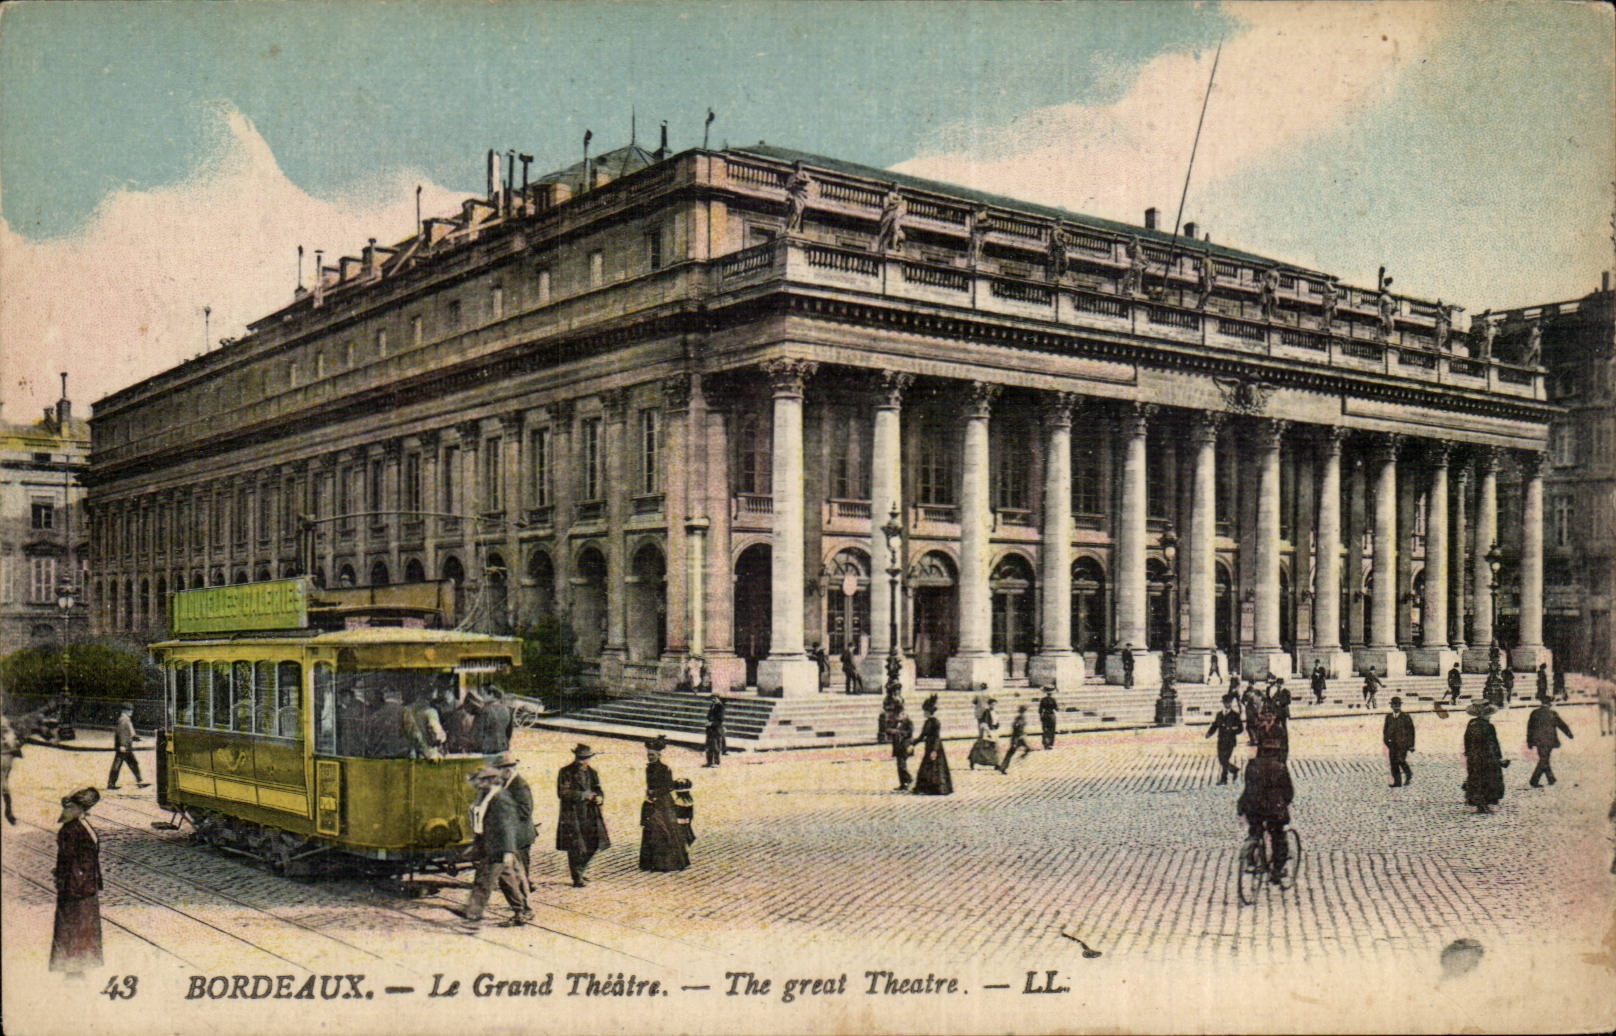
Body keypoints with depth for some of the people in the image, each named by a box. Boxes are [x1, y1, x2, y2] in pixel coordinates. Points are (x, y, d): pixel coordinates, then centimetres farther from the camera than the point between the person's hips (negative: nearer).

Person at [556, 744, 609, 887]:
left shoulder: (592, 772, 14)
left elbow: (598, 789, 20)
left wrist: (599, 797, -5)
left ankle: (579, 871, 27)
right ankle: (577, 879, 5)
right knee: (575, 847, -5)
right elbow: (562, 793, -13)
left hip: (590, 816, 6)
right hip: (572, 816, -6)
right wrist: (584, 795, -17)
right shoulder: (566, 772, -5)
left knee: (594, 845, 8)